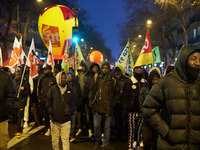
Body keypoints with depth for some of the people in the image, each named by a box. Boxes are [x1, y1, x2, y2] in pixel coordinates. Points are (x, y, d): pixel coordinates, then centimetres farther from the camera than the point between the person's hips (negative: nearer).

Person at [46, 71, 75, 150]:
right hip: (55, 120, 0)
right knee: (55, 140, 13)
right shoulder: (53, 89, 1)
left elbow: (73, 103, 14)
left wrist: (70, 110, 0)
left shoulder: (70, 90, 7)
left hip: (66, 120, 0)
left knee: (65, 140, -2)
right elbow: (48, 102, 6)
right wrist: (50, 111, -5)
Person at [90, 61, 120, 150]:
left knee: (107, 127, 6)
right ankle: (98, 141, 30)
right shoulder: (97, 79, 6)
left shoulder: (112, 80, -2)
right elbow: (93, 91, 13)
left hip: (107, 108, -2)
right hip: (97, 106, 2)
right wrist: (92, 102, 6)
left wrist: (113, 104, -3)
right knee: (96, 126, 5)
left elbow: (117, 93, 3)